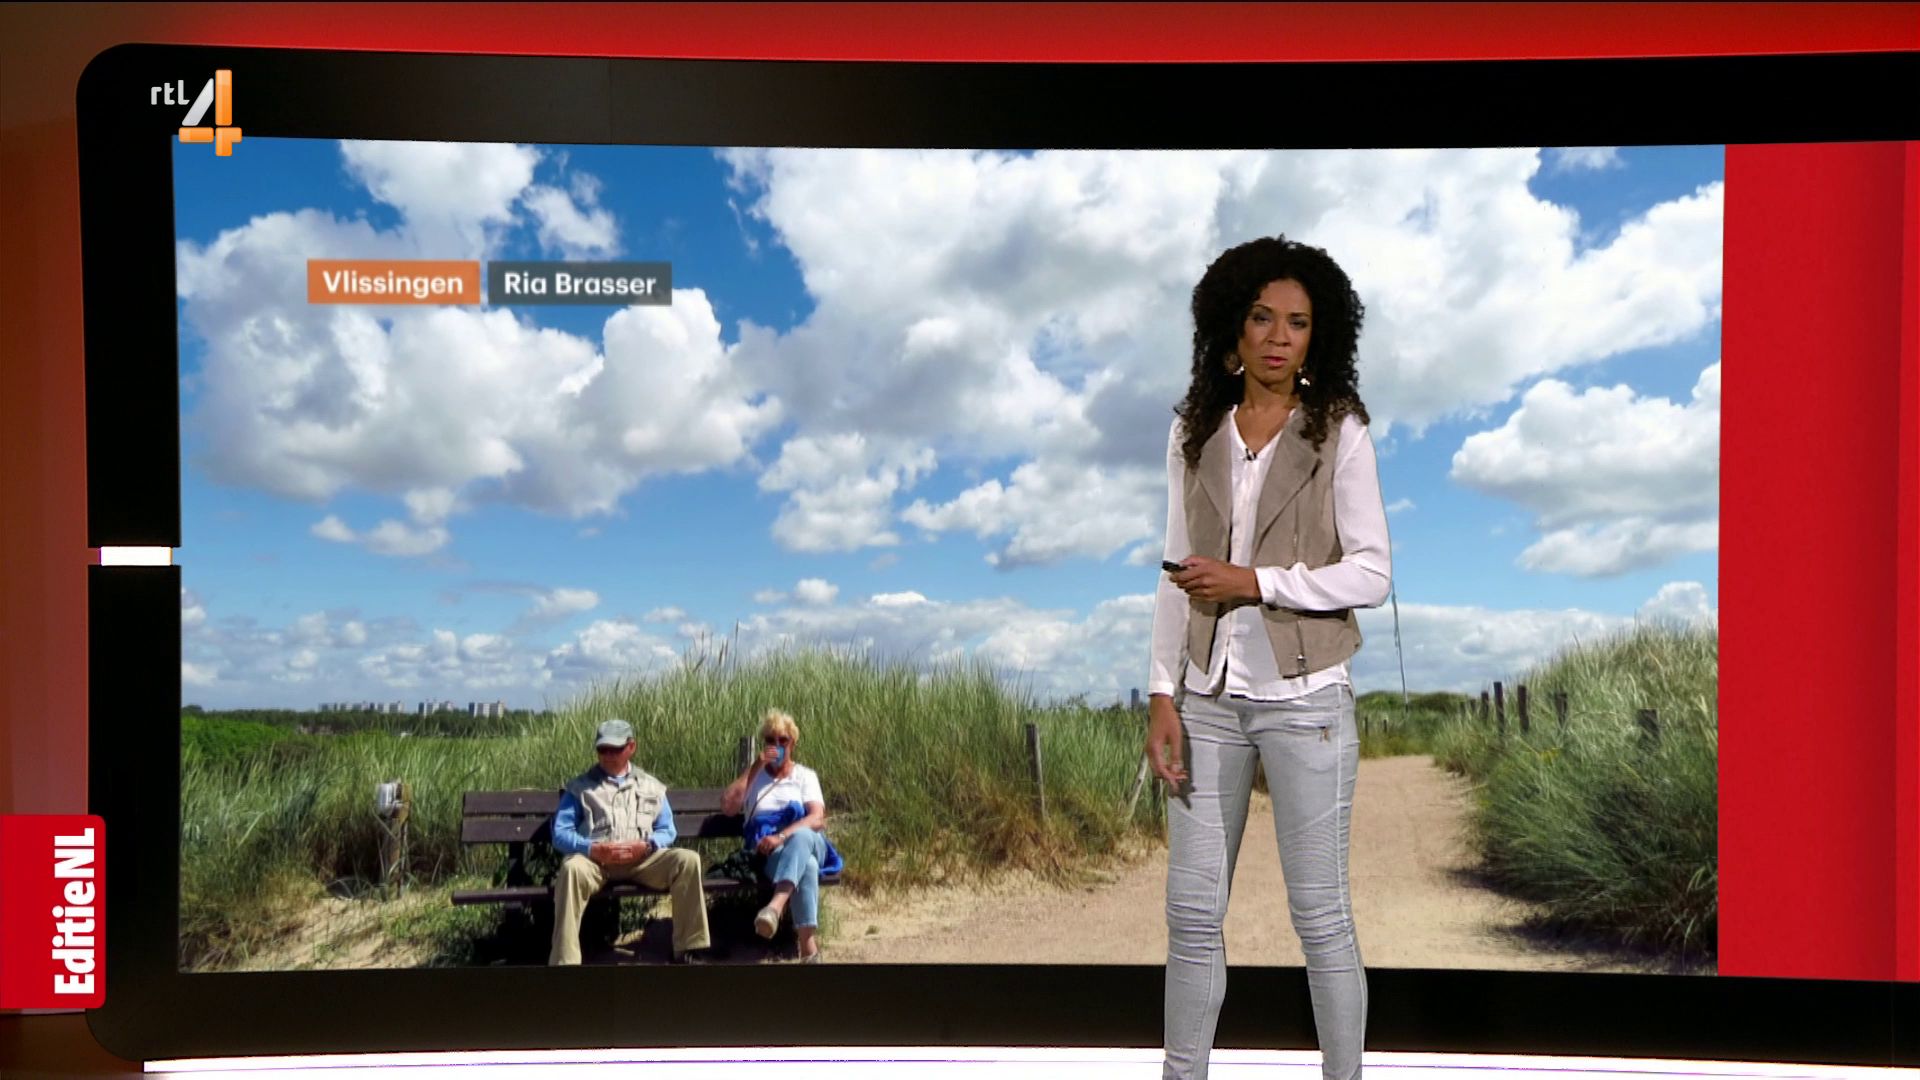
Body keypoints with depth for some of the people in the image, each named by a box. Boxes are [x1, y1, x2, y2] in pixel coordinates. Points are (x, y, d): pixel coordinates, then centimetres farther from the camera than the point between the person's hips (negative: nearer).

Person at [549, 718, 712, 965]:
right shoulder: (580, 786, 14)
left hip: (642, 859, 2)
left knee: (687, 859, -24)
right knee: (572, 868, -37)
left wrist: (645, 845, -10)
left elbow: (667, 831, 14)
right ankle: (564, 962, -38)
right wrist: (593, 849, -15)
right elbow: (560, 833, 4)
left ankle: (688, 950, -20)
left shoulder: (652, 787, 21)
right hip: (595, 859, -2)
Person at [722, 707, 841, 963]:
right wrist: (756, 766, -1)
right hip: (769, 852, 0)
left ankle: (775, 907, -64)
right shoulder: (753, 776, 21)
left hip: (807, 844, 0)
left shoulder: (805, 776, 16)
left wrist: (782, 836, -20)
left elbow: (817, 819, -2)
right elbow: (728, 806, 0)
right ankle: (809, 949, -53)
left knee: (800, 836, -41)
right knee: (806, 865, -39)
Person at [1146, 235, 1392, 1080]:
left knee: (1319, 913, 5)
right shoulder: (1194, 432, 6)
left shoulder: (1338, 431, -4)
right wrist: (1163, 697, 1)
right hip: (1210, 696, 4)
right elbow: (1177, 578, 6)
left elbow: (1371, 574, -7)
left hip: (1303, 696, -3)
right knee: (1193, 909, 9)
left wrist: (1254, 582, -17)